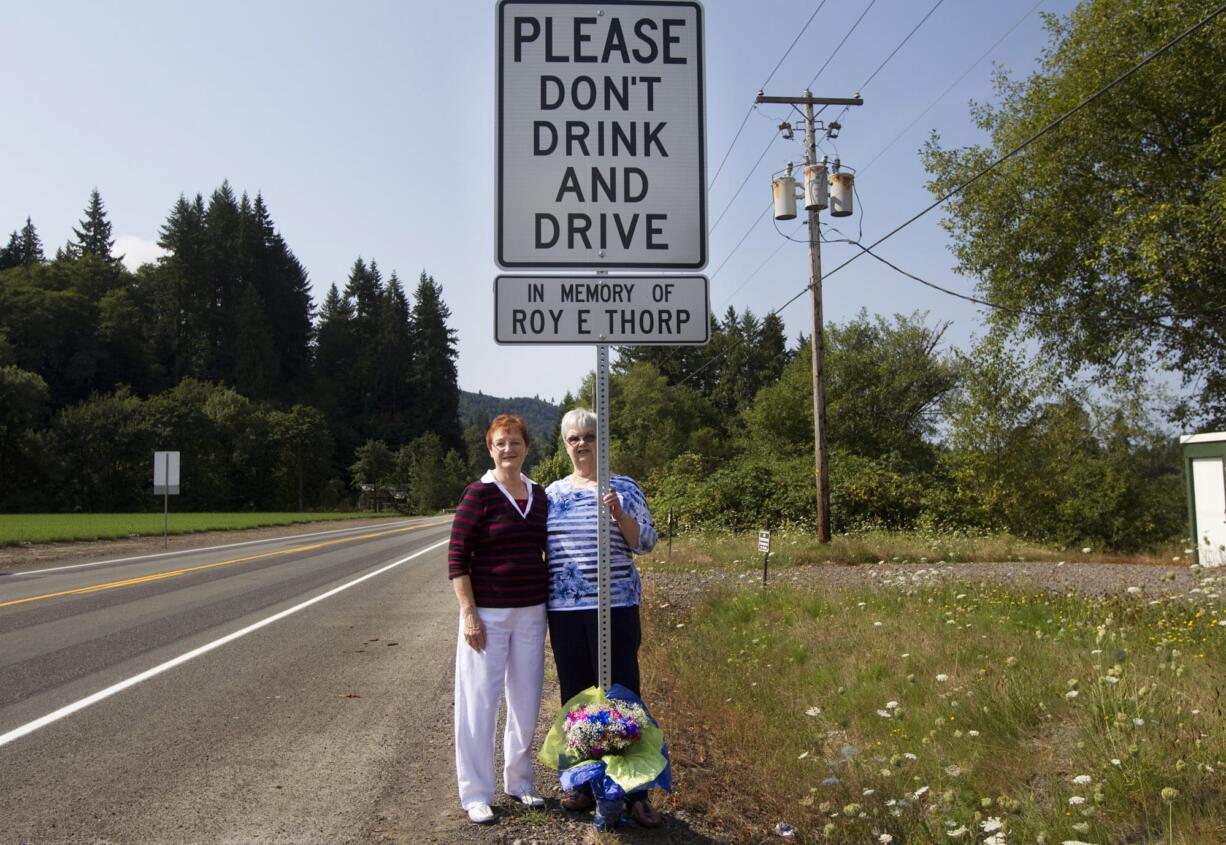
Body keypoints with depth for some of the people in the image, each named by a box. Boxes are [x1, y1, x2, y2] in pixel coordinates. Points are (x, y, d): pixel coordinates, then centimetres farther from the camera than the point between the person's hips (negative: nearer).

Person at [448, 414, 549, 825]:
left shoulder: (538, 495, 8)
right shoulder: (478, 494, -9)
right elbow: (457, 558, -11)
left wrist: (550, 604, 15)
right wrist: (469, 614, -15)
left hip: (531, 612, 5)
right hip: (488, 613, -5)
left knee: (526, 700, 13)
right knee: (480, 702, 2)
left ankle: (519, 780, 31)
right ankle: (476, 794, 15)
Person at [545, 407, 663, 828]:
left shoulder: (624, 488, 1)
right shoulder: (552, 493, 11)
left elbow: (645, 542, -3)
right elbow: (538, 546, 16)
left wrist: (618, 512, -19)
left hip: (615, 605, -3)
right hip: (564, 608, 3)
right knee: (575, 695, 10)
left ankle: (634, 790, 7)